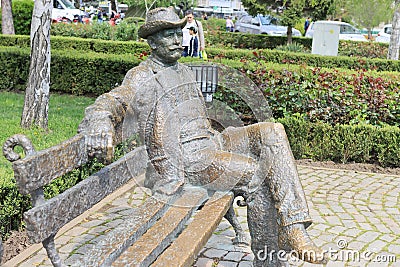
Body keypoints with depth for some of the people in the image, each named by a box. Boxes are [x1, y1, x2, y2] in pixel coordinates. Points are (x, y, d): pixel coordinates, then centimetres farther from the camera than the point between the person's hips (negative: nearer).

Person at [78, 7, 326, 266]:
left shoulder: (185, 71, 24)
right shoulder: (142, 77, 0)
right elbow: (111, 102, -17)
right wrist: (101, 125, -40)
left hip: (211, 141, 7)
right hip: (184, 160, -7)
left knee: (272, 132, -15)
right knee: (255, 174, -25)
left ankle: (293, 228, -22)